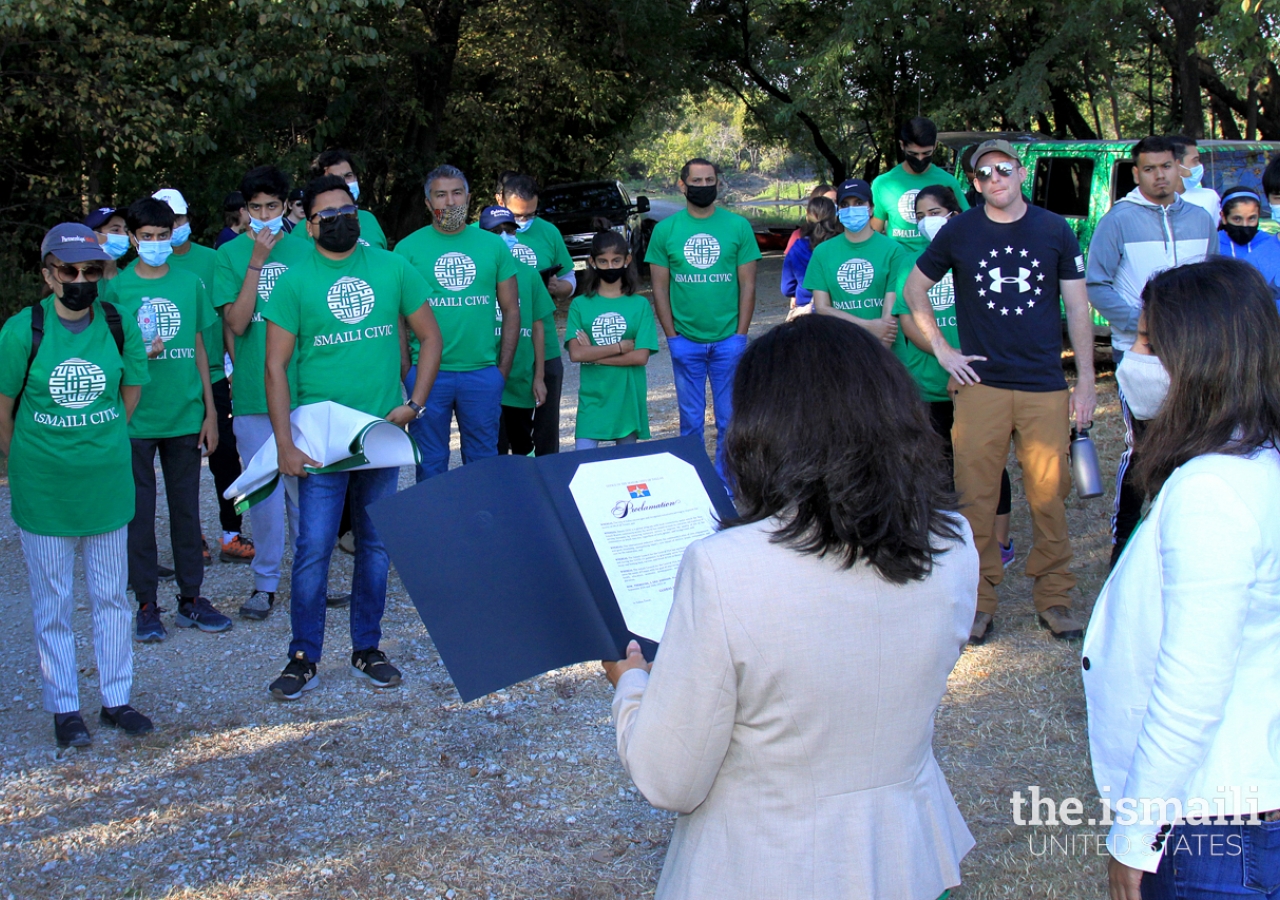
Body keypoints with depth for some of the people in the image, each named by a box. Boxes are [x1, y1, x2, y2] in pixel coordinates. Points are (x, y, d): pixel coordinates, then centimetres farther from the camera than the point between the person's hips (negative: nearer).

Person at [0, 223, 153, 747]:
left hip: (106, 484, 2)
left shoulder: (119, 326, -3)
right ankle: (64, 708, 19)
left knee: (111, 595, 11)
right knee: (53, 601, 8)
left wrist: (101, 445, 11)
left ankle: (116, 699, 24)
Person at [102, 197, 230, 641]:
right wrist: (136, 353, -17)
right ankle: (146, 605, 13)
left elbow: (199, 349, 10)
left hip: (185, 417, 2)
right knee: (138, 512, 4)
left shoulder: (190, 283, 5)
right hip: (135, 418, -2)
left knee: (187, 508, 9)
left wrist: (210, 410, 8)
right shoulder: (116, 287, -1)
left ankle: (191, 598, 18)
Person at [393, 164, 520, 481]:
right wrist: (406, 371, -6)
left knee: (483, 461, 11)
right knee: (431, 465, 7)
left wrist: (503, 369, 3)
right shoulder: (408, 248, 2)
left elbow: (511, 310, 9)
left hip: (482, 372, 2)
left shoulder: (493, 245, 7)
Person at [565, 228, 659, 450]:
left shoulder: (640, 305, -1)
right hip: (592, 398, 0)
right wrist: (621, 346, -12)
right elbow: (575, 354, -10)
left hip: (628, 398, 0)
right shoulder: (580, 305, 0)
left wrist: (594, 354, -11)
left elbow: (641, 356, -9)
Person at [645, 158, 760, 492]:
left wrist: (741, 335, -5)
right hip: (685, 341, 0)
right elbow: (660, 287, 4)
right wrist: (671, 335, -3)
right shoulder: (665, 229, 3)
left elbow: (747, 285, 2)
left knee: (730, 419, 6)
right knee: (691, 420, 8)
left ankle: (727, 485, 18)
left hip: (728, 340, 0)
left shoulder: (738, 226, 2)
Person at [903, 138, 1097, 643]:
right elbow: (915, 288, 14)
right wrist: (941, 348, 5)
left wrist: (1086, 381, 4)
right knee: (975, 496, 1)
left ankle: (1054, 597, 16)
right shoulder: (960, 232, 3)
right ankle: (979, 599, 13)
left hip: (1045, 387, 0)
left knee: (1049, 495, 2)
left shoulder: (1055, 231, 4)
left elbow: (1077, 308, 8)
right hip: (980, 384, 0)